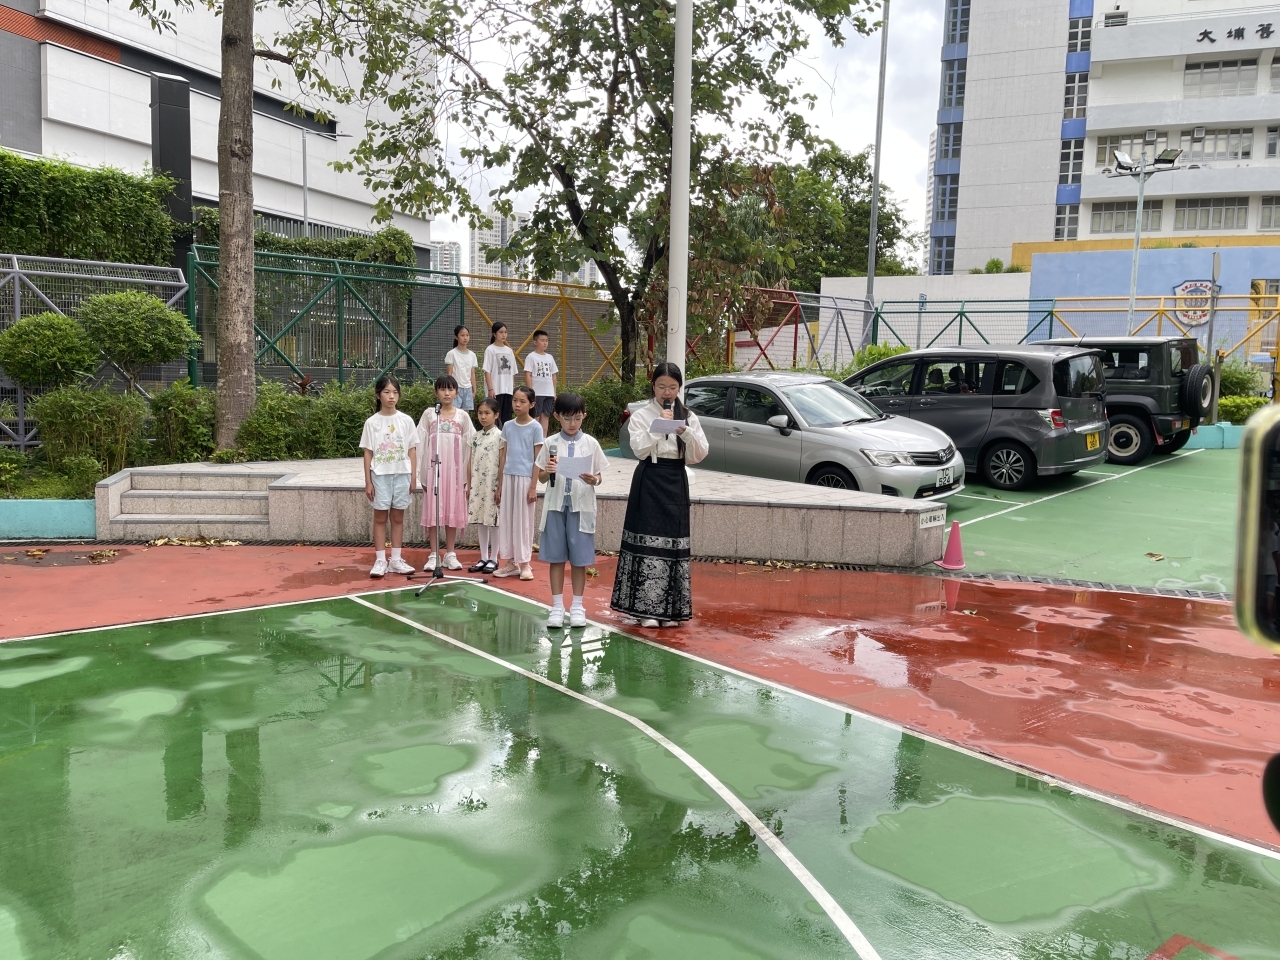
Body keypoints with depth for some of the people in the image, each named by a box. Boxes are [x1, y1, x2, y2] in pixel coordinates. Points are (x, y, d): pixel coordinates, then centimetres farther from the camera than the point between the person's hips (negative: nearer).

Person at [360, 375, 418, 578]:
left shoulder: (406, 420, 2)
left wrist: (413, 477, 0)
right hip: (380, 475, -1)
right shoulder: (372, 422, -1)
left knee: (398, 517, 8)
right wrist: (368, 481, -3)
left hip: (402, 474, 1)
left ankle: (396, 560, 15)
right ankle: (380, 561, 7)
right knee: (380, 517, 3)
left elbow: (412, 450, 5)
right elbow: (368, 453, 0)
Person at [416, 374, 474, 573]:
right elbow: (421, 443, 3)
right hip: (433, 468, -1)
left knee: (452, 511, 5)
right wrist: (422, 472, -3)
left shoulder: (462, 416, 5)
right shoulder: (429, 414, 4)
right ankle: (433, 555, 8)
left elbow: (468, 446, 5)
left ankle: (450, 554, 14)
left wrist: (467, 475, 1)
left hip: (454, 470, 1)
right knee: (432, 511, 0)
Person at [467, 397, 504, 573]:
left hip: (492, 484, -6)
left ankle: (493, 559, 10)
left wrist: (500, 487, -11)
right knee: (480, 521, 9)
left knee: (493, 521, 1)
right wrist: (469, 485, 9)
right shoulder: (475, 436, 10)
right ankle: (483, 558, 17)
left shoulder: (499, 436, -6)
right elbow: (471, 463, 12)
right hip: (477, 484, 6)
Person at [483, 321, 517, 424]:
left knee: (506, 419, 6)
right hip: (495, 390, -5)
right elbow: (487, 371, -7)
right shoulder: (490, 349, -3)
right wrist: (490, 389, -14)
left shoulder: (509, 350, 13)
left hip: (508, 390, 5)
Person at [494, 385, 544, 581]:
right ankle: (510, 562, 17)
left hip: (525, 478, -5)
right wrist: (500, 484, 9)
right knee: (506, 519, 7)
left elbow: (538, 459, -6)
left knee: (523, 520, 2)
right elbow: (503, 456, 11)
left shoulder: (535, 427, -5)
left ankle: (525, 563, 12)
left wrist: (533, 487, -10)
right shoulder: (508, 426, 8)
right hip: (508, 477, 5)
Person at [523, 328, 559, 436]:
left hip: (549, 393, 6)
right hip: (536, 393, -5)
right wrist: (531, 392, -14)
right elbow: (527, 375, -8)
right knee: (535, 416, -2)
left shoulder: (550, 357, 13)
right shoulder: (531, 357, -4)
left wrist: (554, 392, 12)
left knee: (545, 416, 6)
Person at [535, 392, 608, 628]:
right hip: (555, 504, 1)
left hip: (581, 505, -1)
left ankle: (577, 606, 16)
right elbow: (541, 477, 7)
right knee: (556, 557, 6)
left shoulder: (590, 443, 2)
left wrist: (594, 480, -17)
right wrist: (547, 471, -15)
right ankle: (557, 606, 16)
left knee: (579, 558, 4)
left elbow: (599, 476, 5)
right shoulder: (551, 443, 3)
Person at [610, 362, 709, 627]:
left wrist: (684, 431, -13)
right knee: (648, 543, -6)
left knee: (674, 544, 2)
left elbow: (700, 454, 1)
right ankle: (646, 609, 1)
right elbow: (639, 449, -12)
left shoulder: (688, 417, 9)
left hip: (676, 483, 3)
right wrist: (659, 425, -15)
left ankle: (670, 609, 11)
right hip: (649, 481, -2)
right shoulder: (641, 416, 2)